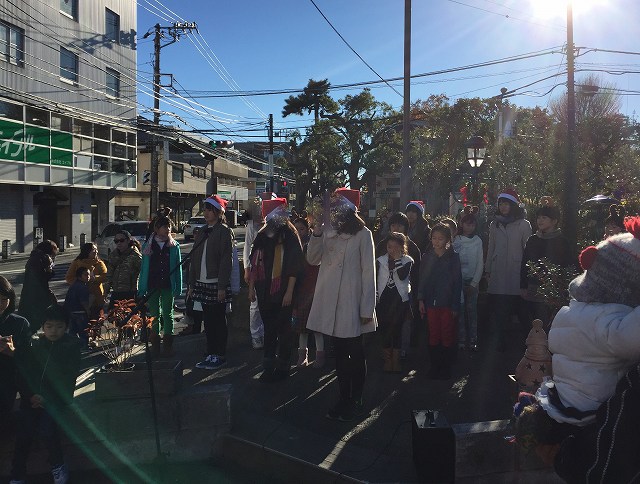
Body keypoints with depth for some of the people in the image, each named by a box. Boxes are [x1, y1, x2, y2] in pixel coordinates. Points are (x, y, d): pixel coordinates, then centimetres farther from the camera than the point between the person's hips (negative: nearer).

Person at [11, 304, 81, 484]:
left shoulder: (72, 346, 0)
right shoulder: (35, 345, 11)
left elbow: (68, 376, -5)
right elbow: (23, 372, 7)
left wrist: (47, 398, -14)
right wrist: (30, 395, -10)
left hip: (56, 399, -3)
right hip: (31, 398, 3)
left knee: (47, 429, -21)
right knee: (23, 433, -11)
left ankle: (57, 466, 4)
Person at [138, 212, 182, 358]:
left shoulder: (174, 246, 2)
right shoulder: (148, 246, 3)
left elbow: (178, 268, 2)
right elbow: (143, 268, 4)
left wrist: (178, 288, -4)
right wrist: (141, 289, 0)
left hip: (168, 286, 0)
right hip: (152, 286, 1)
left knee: (167, 314, 7)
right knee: (154, 315, 7)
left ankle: (168, 344, 16)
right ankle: (155, 344, 16)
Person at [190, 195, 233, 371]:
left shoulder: (224, 231, -7)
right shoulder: (202, 232, 15)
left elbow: (226, 260, -13)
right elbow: (194, 259, 16)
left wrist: (222, 287, -17)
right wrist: (192, 284, 13)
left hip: (216, 285, -7)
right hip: (202, 284, 7)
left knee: (218, 321, 1)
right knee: (208, 321, 11)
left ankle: (220, 356, 11)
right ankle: (210, 354, 21)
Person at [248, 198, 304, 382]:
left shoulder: (290, 237, -6)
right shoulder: (262, 236, 9)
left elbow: (294, 266, -10)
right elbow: (254, 263, 14)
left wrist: (289, 292, -15)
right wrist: (251, 287, 11)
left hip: (282, 291, -4)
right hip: (264, 291, 5)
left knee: (283, 329, 4)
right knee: (269, 328, 10)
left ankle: (282, 366, 16)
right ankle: (269, 365, 19)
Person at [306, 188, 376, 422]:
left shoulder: (362, 234, -8)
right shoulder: (328, 231, 8)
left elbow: (369, 272, -9)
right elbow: (313, 259, 8)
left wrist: (367, 308, -11)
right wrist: (317, 233, -5)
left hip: (351, 302, -5)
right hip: (330, 301, 5)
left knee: (355, 353, 7)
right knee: (340, 352, 14)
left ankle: (356, 401, 21)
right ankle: (344, 399, 26)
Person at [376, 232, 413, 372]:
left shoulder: (407, 261, 0)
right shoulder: (380, 260, 6)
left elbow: (402, 276, -18)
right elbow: (374, 279, 7)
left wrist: (398, 259, -14)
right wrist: (375, 296, 0)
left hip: (400, 299, -2)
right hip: (383, 299, 2)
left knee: (396, 329, 0)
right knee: (385, 329, 3)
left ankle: (395, 360, 10)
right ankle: (388, 360, 15)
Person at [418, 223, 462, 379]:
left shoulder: (453, 257, -3)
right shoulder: (427, 257, 5)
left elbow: (457, 282, -3)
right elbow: (422, 280, 8)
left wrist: (455, 306, -6)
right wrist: (421, 299, -1)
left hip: (447, 303, -2)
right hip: (431, 302, 2)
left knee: (447, 336, 4)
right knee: (433, 335, 8)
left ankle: (446, 368, 16)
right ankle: (434, 366, 18)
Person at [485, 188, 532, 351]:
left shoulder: (523, 225, 2)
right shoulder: (494, 225, 14)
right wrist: (487, 270, 15)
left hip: (516, 273, -3)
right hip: (498, 274, 3)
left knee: (520, 307, -3)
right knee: (499, 309, 3)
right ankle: (500, 341, 11)